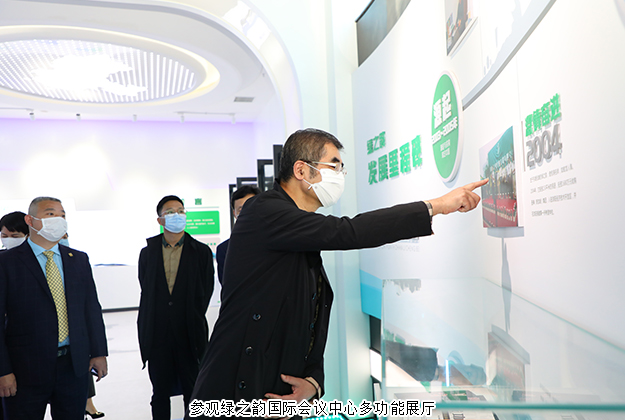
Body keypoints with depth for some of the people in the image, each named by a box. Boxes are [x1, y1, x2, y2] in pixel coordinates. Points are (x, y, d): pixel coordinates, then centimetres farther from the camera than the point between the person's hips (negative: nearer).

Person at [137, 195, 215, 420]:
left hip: (189, 334, -1)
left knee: (193, 393, 6)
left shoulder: (201, 251, 2)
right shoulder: (148, 252, 7)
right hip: (157, 335, 2)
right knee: (160, 395, 11)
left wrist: (193, 322, 0)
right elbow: (146, 291, 8)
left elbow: (205, 292, 2)